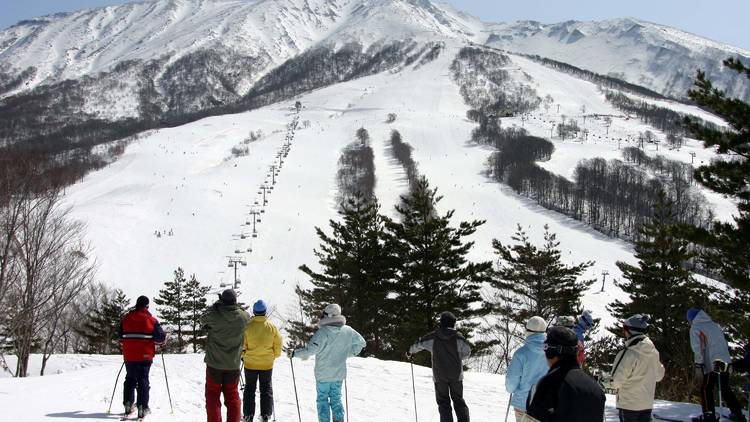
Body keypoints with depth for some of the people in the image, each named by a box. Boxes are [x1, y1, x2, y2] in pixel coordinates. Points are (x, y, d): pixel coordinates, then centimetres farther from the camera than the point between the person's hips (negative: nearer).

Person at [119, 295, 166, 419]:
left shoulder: (126, 318, 3)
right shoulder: (151, 320, -8)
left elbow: (121, 337, 10)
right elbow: (160, 337, -8)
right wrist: (164, 337, 15)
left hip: (129, 356, 3)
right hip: (145, 356, -3)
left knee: (130, 379, 17)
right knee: (143, 381, 2)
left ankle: (128, 405, 15)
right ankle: (142, 407, -2)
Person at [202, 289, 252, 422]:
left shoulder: (214, 315, -18)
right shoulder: (243, 317, -12)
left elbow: (203, 321, 4)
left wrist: (215, 305, 6)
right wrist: (235, 305, 7)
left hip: (214, 364, -2)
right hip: (233, 365, 2)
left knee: (213, 395, 10)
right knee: (232, 396, 15)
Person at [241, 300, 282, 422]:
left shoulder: (247, 326, -14)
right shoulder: (272, 327, -9)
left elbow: (241, 344, -8)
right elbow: (278, 344, -1)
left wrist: (243, 355, 11)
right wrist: (274, 356, 16)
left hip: (250, 363, -1)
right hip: (267, 364, 1)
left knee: (250, 389, 12)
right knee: (266, 389, 14)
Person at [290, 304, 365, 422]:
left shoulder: (322, 332, -20)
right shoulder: (348, 331, -3)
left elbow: (311, 349, -24)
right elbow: (361, 342, 9)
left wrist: (295, 353, -11)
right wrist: (349, 353, 21)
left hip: (323, 374, -4)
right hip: (339, 374, 4)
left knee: (322, 399, 8)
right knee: (336, 398, 17)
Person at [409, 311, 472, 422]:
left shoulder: (433, 337, -5)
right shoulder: (458, 337, -5)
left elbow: (418, 345, 6)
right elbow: (467, 353, 2)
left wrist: (410, 351, 27)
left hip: (439, 376, -1)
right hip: (456, 375, 1)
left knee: (443, 402, 7)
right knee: (459, 401, 12)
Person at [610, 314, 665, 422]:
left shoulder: (628, 354, -22)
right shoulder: (654, 352, -2)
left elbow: (616, 381, -18)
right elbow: (659, 375, 11)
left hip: (629, 405, -6)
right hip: (647, 404, 6)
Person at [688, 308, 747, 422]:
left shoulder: (695, 327, -2)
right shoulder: (715, 325, 19)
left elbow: (697, 348, -11)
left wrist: (698, 365, -11)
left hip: (713, 364, -7)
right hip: (725, 362, 7)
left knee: (706, 389, 1)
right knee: (725, 389, 17)